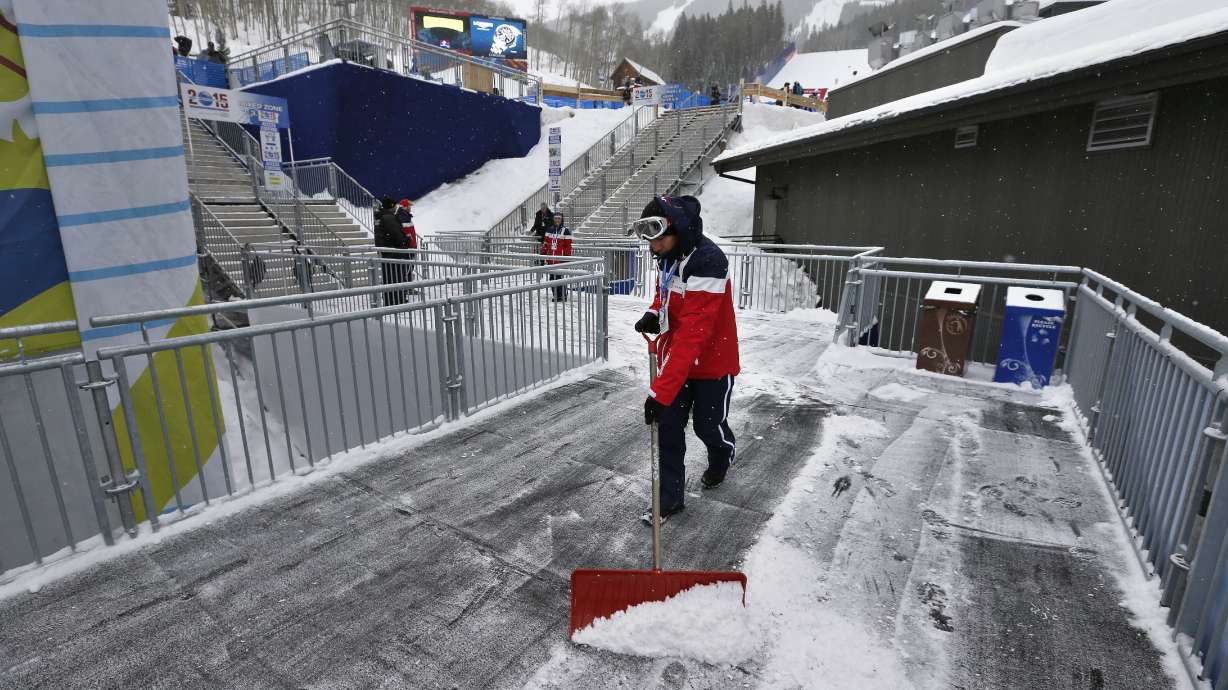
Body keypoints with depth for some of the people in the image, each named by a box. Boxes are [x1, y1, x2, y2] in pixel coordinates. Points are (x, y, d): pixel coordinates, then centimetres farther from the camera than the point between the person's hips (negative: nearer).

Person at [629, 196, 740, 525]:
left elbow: (691, 336, -37)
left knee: (708, 425, 13)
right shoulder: (667, 255, -4)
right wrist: (653, 313, -8)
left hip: (712, 360, -6)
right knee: (668, 426, 4)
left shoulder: (706, 263, -31)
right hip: (675, 357, 6)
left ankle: (722, 459, 48)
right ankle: (671, 495, 20)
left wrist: (661, 391, -40)